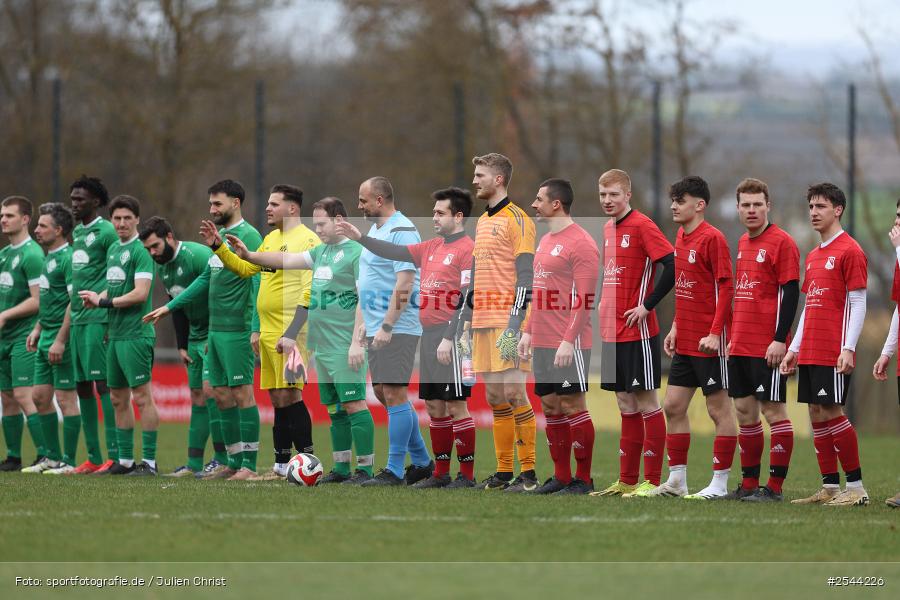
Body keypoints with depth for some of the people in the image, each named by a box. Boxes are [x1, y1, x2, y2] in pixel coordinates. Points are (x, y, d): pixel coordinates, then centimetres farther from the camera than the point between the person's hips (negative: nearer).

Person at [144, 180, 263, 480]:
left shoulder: (248, 236, -11)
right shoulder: (221, 235, 16)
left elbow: (257, 283, -16)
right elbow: (206, 279, 23)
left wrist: (255, 328, -22)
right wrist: (169, 307, 23)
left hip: (237, 331, -9)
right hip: (215, 330, 9)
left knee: (242, 393, -7)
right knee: (221, 395, 9)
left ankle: (249, 465, -4)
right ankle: (234, 462, 15)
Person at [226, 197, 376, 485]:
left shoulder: (357, 253, -10)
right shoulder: (321, 252, 16)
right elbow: (287, 260, 19)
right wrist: (249, 255, 8)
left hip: (345, 349, -9)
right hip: (322, 347, 9)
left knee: (354, 405, -9)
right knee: (334, 408, 11)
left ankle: (365, 469, -8)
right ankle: (341, 469, 15)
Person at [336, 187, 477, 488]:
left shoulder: (467, 249, -10)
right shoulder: (432, 247, 15)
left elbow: (467, 300, -16)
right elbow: (397, 252, 17)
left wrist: (449, 339, -20)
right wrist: (360, 238, 8)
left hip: (451, 338, -9)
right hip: (429, 336, 9)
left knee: (455, 406, -5)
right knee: (434, 406, 10)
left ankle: (467, 475, -1)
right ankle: (441, 472, 16)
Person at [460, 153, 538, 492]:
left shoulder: (517, 220, -7)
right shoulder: (482, 222, 19)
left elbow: (525, 278, -13)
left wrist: (514, 326, -20)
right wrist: (466, 324, 19)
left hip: (508, 322, -8)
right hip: (483, 322, 8)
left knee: (513, 391, -11)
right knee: (494, 395, 7)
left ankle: (528, 473, -9)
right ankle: (504, 470, 10)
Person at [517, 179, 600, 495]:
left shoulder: (580, 243, -12)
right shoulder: (545, 241, 17)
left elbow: (584, 299, -16)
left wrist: (568, 341, -21)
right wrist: (528, 332, 17)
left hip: (568, 344, -9)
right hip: (542, 343, 9)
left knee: (572, 405, -5)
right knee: (550, 405, 9)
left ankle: (583, 480, 0)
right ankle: (561, 477, 15)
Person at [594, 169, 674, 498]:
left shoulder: (642, 225, -11)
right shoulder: (608, 229, 14)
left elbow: (672, 265, -19)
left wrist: (648, 305, -17)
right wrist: (604, 304, 13)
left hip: (637, 332, -8)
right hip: (611, 332, 8)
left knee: (645, 401, -4)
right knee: (625, 404, 11)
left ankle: (652, 480, -1)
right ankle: (627, 480, 15)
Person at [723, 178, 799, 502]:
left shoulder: (781, 242, -9)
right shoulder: (743, 243, 16)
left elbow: (790, 293, -13)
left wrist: (780, 339, -19)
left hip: (767, 347, -8)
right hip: (741, 346, 8)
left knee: (772, 410, -5)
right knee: (745, 411, 9)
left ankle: (775, 487, -3)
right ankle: (749, 485, 15)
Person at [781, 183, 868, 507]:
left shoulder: (850, 251, -7)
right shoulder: (813, 256, 18)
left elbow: (858, 304, -11)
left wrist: (848, 349, -18)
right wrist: (794, 348, 18)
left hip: (834, 353, -8)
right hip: (809, 351, 8)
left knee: (831, 412, -10)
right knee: (817, 413, 6)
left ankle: (856, 487, -5)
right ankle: (829, 488, 9)